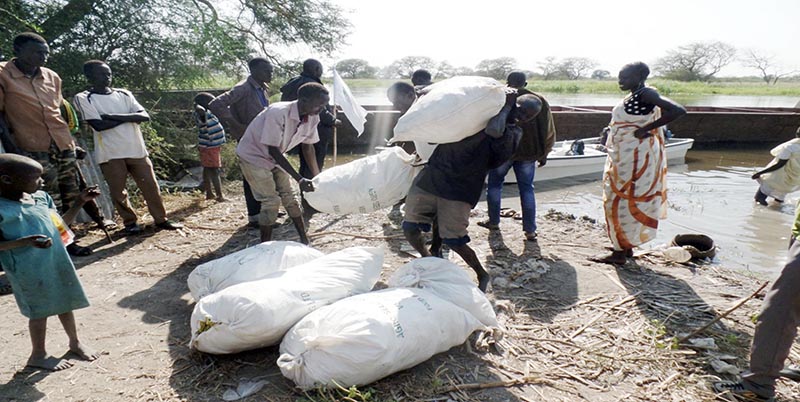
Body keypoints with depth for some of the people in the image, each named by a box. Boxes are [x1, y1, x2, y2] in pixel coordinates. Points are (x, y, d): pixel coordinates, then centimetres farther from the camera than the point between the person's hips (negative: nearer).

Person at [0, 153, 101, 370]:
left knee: (65, 303, 18)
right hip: (29, 271, -6)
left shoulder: (41, 197, 1)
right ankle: (38, 355, 29)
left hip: (58, 262, 6)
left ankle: (75, 342, 37)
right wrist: (25, 241, -31)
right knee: (40, 311, 8)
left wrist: (80, 201, 4)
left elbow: (61, 224, 12)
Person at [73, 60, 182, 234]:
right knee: (118, 191, 4)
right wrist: (129, 117, -7)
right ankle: (130, 222, 20)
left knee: (150, 186, 4)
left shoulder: (124, 94, 10)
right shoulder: (83, 98, -1)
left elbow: (145, 116, -2)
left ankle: (161, 219, 15)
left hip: (136, 149, 3)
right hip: (110, 154, -3)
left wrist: (115, 116, -13)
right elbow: (98, 125, -15)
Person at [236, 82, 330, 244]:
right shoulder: (278, 113, -36)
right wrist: (300, 179, -33)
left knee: (290, 197, 7)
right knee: (271, 201, -9)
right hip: (253, 156, -7)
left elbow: (307, 146, 0)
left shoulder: (312, 118, -15)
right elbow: (273, 150, -32)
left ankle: (304, 241, 17)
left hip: (274, 157, 7)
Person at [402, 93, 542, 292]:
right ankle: (427, 257, 32)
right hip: (432, 173, 5)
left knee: (453, 239, -6)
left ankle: (482, 275, 20)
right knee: (410, 228, 3)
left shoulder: (512, 133, -5)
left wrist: (506, 106, -9)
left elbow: (494, 129, -28)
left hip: (460, 189, -4)